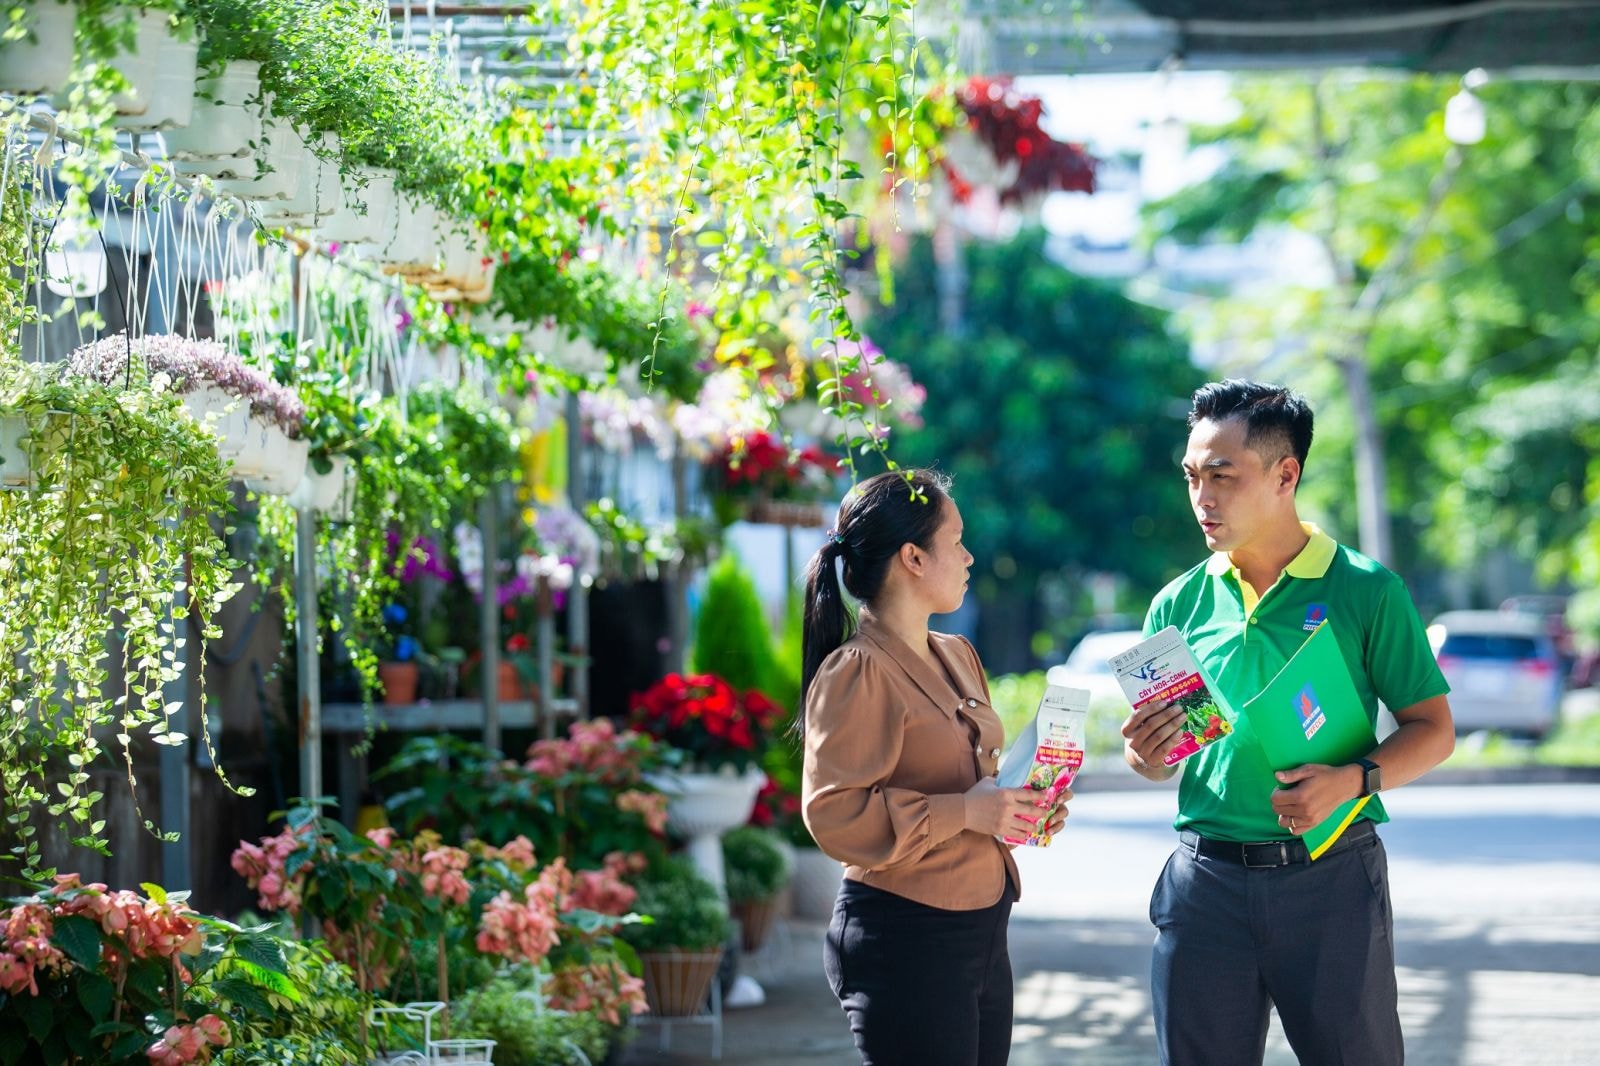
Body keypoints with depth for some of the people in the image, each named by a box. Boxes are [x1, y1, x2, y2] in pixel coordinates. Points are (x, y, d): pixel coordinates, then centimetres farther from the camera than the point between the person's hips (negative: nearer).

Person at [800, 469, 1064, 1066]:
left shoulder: (957, 657, 15)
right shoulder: (857, 672, -13)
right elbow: (831, 813, -21)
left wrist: (1017, 804, 7)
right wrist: (965, 811, -22)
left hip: (980, 925, 9)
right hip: (905, 938, -9)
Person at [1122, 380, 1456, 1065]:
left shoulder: (1363, 590, -1)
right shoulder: (1180, 604, 8)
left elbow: (1433, 730, -1)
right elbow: (1155, 762, 14)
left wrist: (1355, 779, -19)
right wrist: (1145, 753, -9)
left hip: (1331, 878, -3)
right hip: (1206, 875, 3)